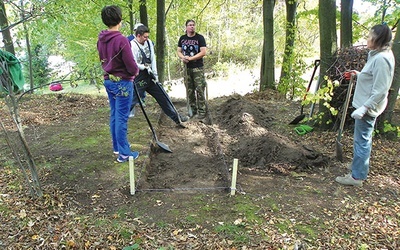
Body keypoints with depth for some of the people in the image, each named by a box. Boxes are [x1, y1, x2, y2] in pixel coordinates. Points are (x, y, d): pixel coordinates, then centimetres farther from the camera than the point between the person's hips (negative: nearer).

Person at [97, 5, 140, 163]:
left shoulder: (101, 40, 4)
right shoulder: (121, 40, -20)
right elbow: (131, 65, -17)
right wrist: (136, 71, 3)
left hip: (108, 80, 8)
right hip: (122, 82, -8)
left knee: (114, 115, 16)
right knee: (121, 118, -3)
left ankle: (117, 146, 28)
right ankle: (124, 153, 6)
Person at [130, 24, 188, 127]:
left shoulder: (149, 42, 7)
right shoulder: (132, 45, -14)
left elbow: (153, 58, 5)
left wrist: (154, 73, -3)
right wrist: (146, 68, -12)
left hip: (149, 76, 7)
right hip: (139, 78, -7)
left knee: (163, 96, 10)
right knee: (132, 100, -5)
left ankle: (177, 118, 19)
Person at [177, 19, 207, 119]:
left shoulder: (200, 38, -2)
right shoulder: (182, 38, 11)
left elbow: (203, 52, -11)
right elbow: (179, 52, 13)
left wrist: (190, 58, -16)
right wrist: (182, 57, -10)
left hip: (198, 68, -4)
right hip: (187, 67, 5)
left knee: (200, 90, -7)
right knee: (189, 90, 9)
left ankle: (202, 111, -2)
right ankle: (192, 110, 19)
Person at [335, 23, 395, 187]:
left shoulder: (381, 58, -22)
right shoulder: (379, 55, 9)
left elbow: (380, 90, -25)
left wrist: (364, 108, -27)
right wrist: (359, 74, 14)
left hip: (368, 107, -11)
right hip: (366, 105, 11)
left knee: (362, 140, -2)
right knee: (363, 138, 22)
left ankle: (357, 176, 9)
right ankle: (360, 167, 38)